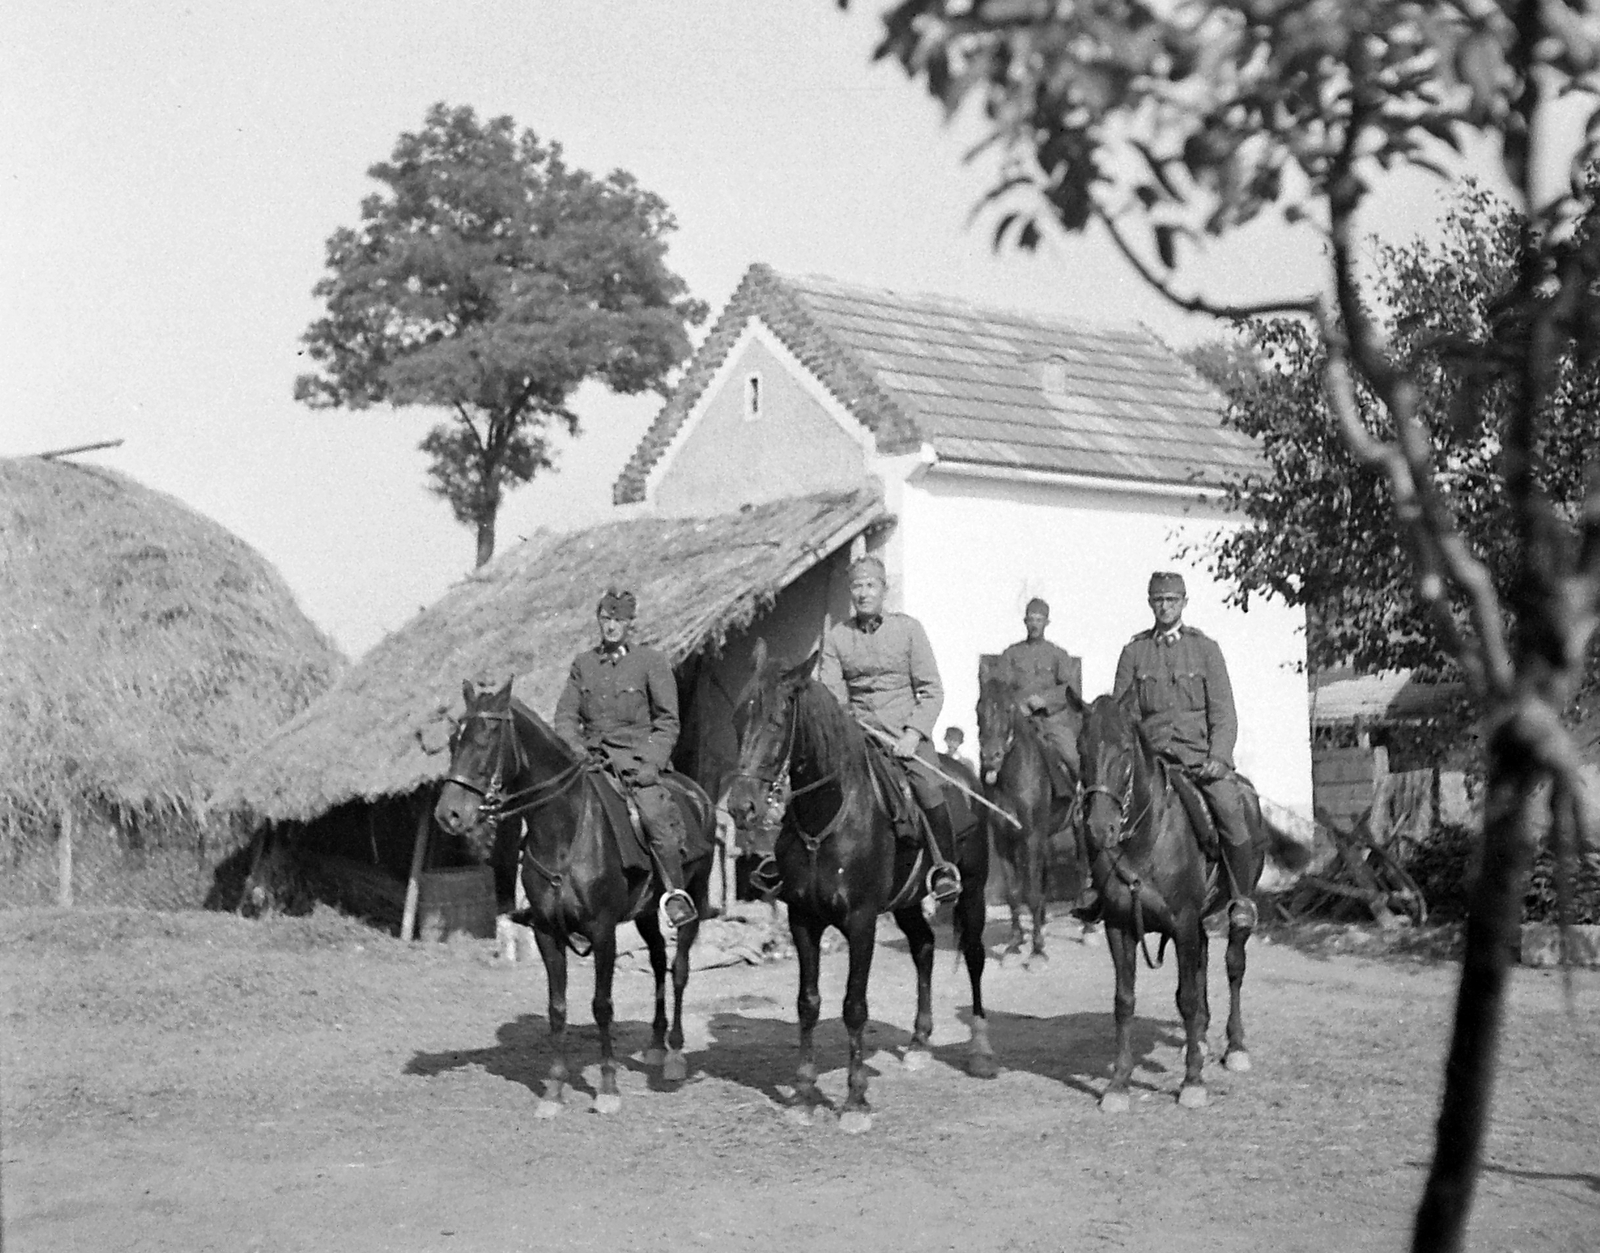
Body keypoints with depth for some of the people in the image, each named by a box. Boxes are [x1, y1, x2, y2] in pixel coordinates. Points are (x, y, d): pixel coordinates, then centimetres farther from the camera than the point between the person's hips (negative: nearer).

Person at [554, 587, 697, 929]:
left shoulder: (652, 662, 3)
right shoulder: (583, 663, 13)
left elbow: (668, 722, 2)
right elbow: (565, 715, 12)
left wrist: (649, 762, -11)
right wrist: (575, 750, -7)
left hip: (638, 754, -4)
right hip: (591, 755, 4)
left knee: (654, 814, -27)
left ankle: (676, 894, -17)